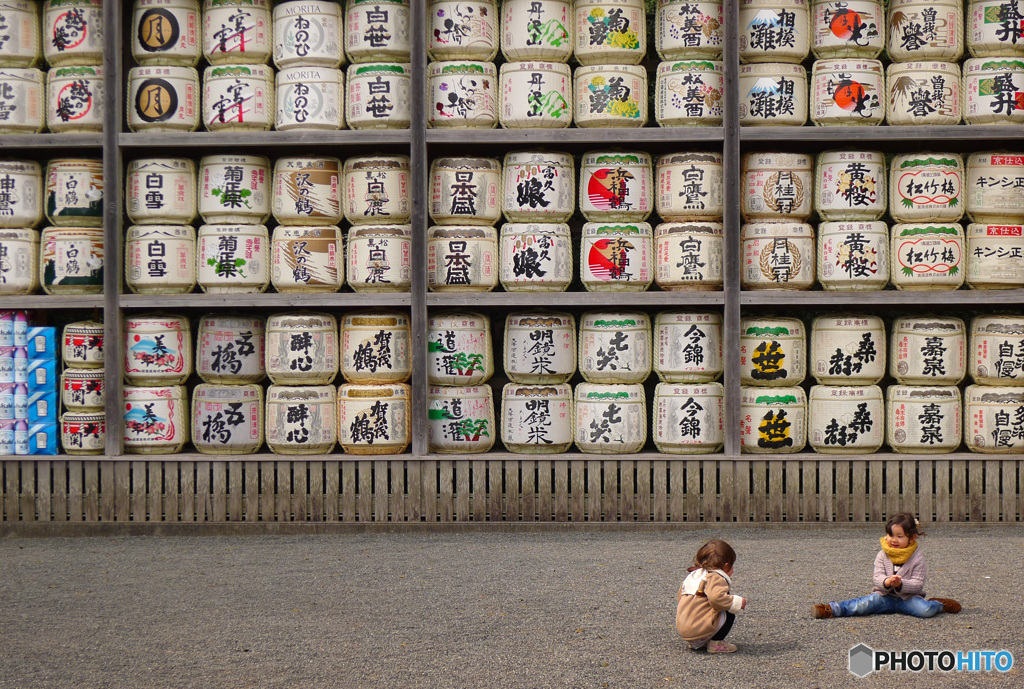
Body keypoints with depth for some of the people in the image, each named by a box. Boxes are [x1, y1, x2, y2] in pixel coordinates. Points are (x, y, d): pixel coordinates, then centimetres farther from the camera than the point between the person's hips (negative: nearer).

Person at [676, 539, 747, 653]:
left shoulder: (692, 576, 21)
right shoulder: (716, 578, -8)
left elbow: (679, 597, 28)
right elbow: (716, 598, -27)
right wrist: (737, 602, -12)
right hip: (699, 629, -9)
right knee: (729, 615, 0)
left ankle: (696, 643, 19)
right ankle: (715, 643, -1)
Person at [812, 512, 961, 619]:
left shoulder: (917, 558, -3)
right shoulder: (882, 556, 2)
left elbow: (918, 584, -8)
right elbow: (878, 578, -5)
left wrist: (901, 584, -27)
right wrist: (887, 582, -29)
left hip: (908, 597, -1)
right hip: (885, 596, 1)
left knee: (926, 610, -28)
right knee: (865, 603, -25)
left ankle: (939, 605, 5)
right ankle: (832, 609, -35)